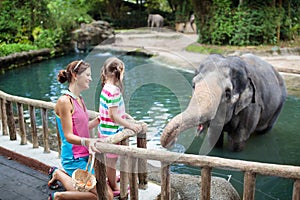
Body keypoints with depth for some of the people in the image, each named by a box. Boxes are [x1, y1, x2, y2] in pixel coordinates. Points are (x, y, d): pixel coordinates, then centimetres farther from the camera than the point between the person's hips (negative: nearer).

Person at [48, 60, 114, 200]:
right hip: (74, 159, -9)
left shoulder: (79, 99, 10)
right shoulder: (64, 101, -17)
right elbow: (69, 136, -21)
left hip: (84, 155, 9)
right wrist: (86, 141, -38)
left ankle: (60, 174, 24)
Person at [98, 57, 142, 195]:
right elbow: (113, 116, -25)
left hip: (106, 130, 9)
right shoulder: (114, 91, -26)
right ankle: (114, 187, 26)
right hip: (111, 131, -9)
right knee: (111, 159, 9)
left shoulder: (106, 87, 3)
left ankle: (111, 178, 48)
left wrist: (124, 114, 11)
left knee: (110, 158, 27)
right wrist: (130, 125, -19)